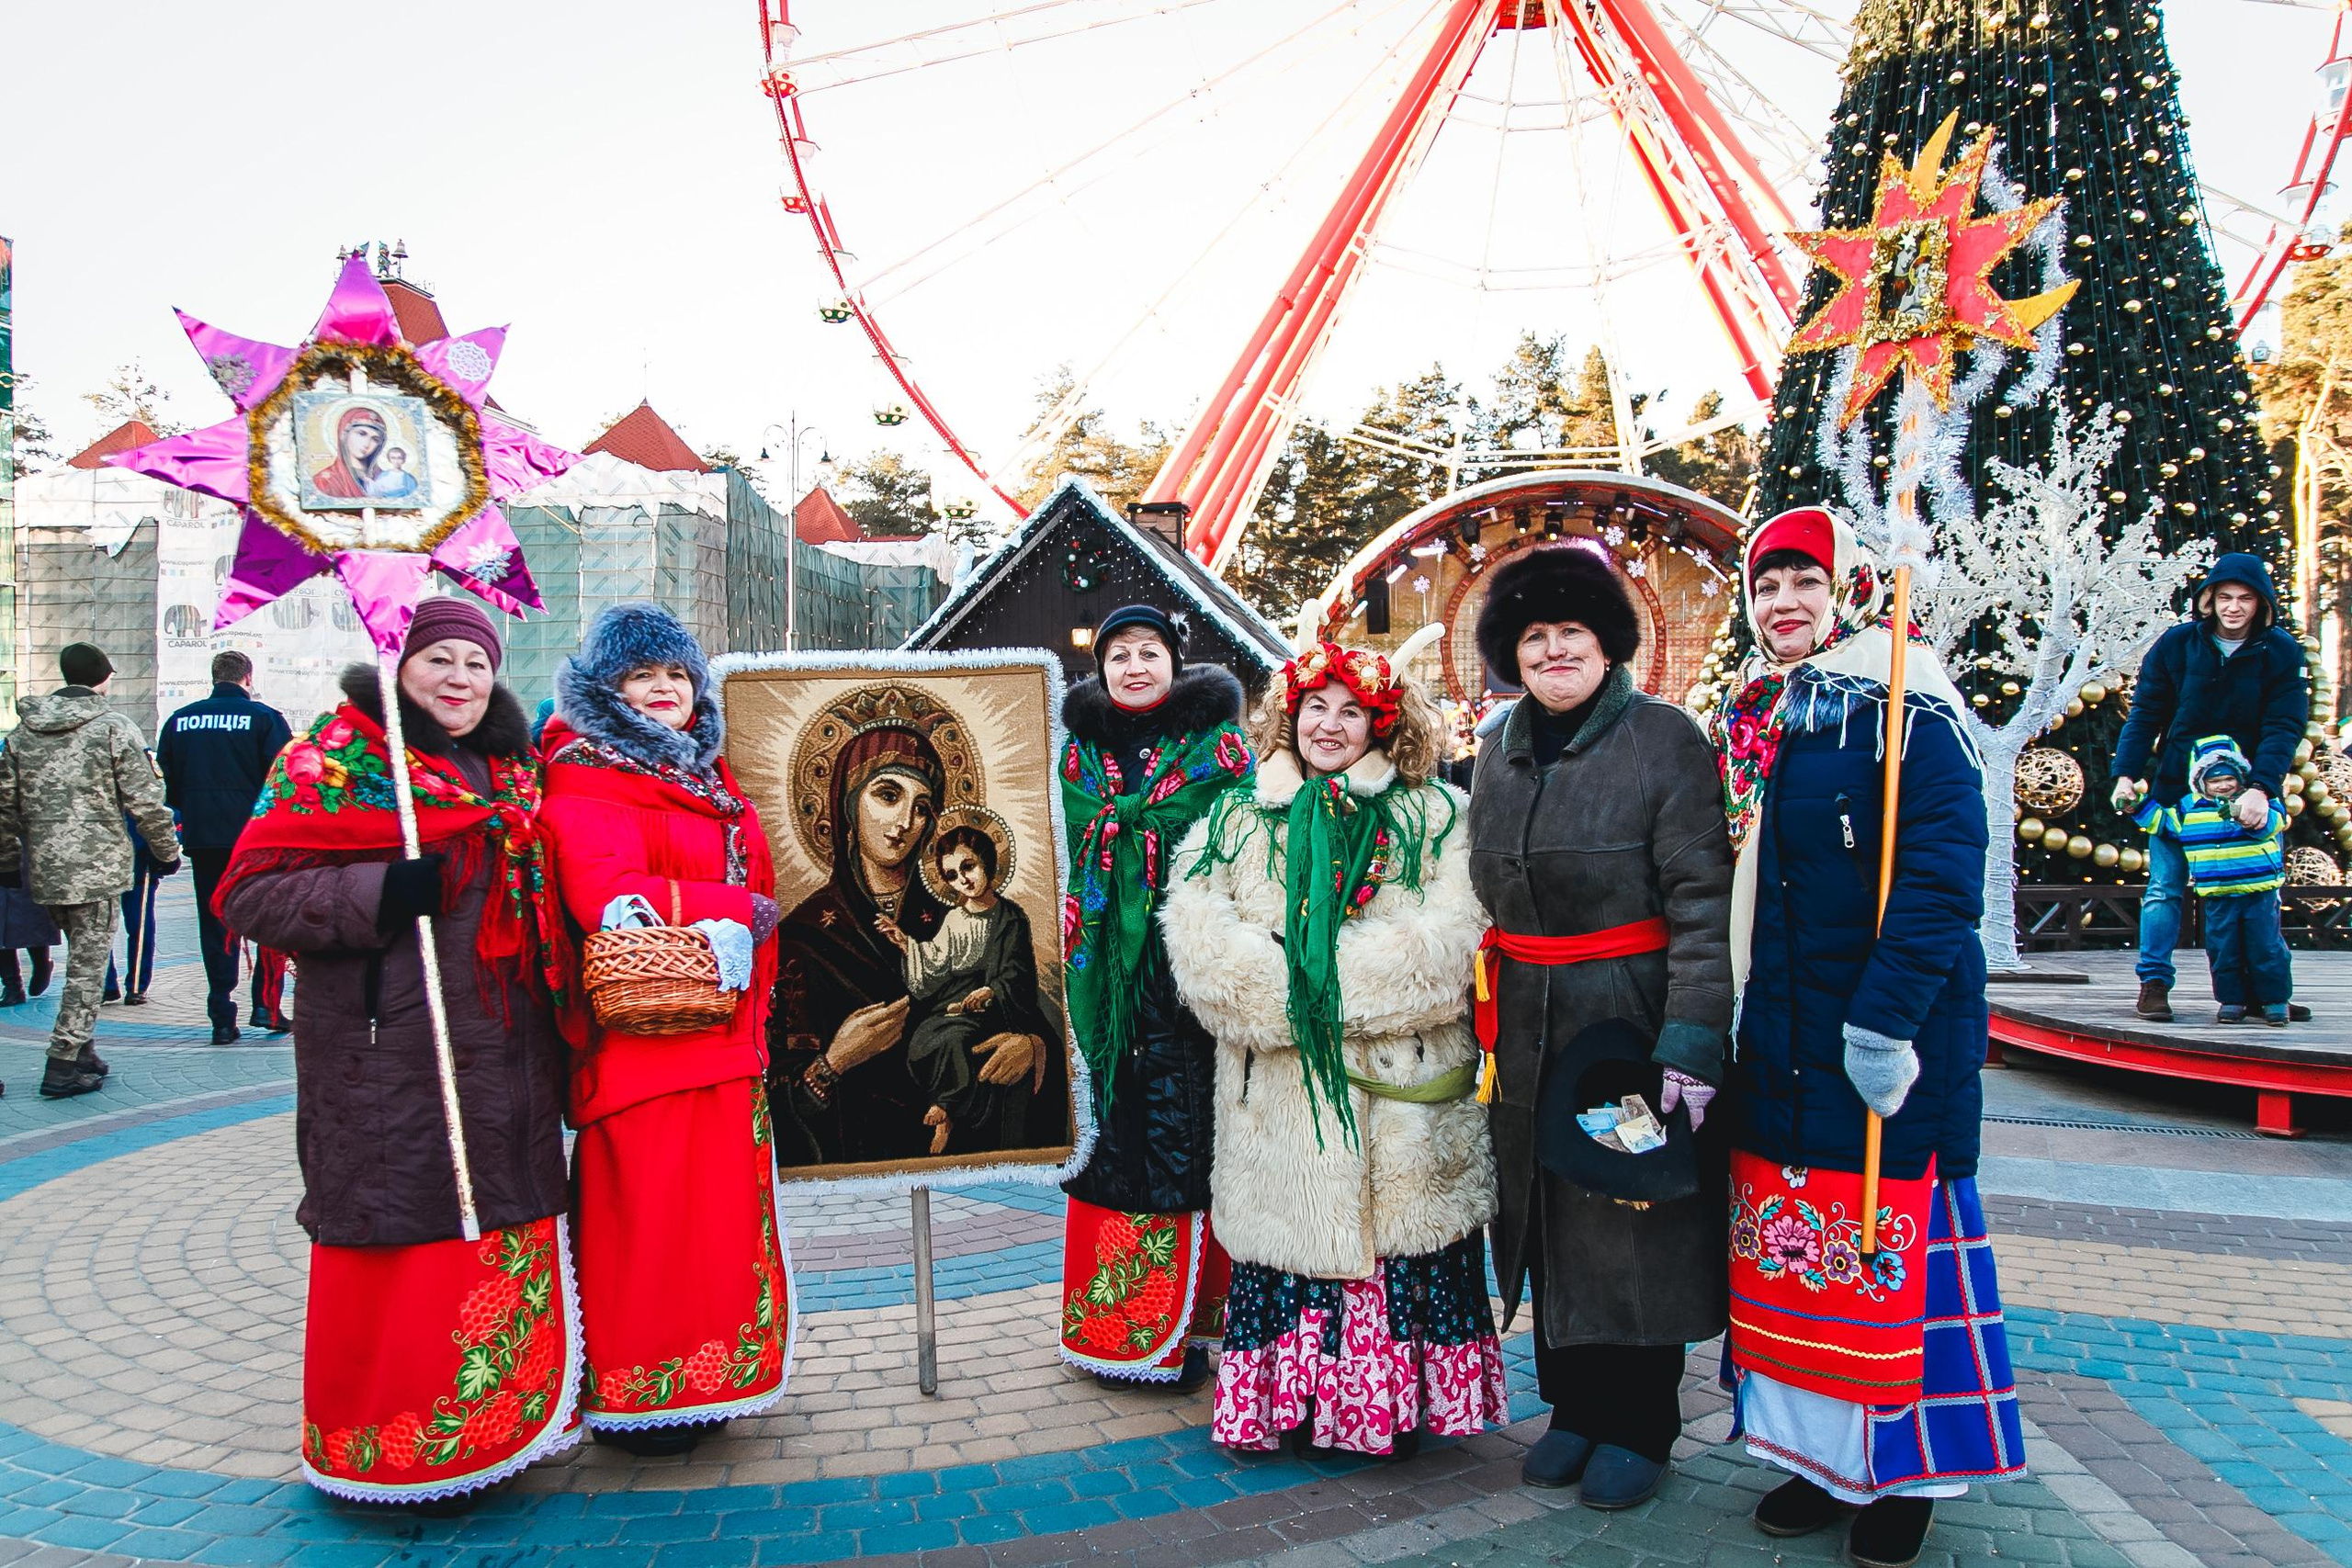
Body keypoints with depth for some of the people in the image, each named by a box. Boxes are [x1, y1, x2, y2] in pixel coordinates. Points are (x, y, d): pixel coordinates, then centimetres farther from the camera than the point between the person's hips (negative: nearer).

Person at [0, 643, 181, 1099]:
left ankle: (83, 1053, 23)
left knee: (83, 957, 19)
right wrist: (166, 853, 3)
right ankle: (63, 1066, -1)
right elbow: (145, 802, -9)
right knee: (88, 964, 0)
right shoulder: (115, 728, -8)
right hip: (97, 868, -6)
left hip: (43, 868, 6)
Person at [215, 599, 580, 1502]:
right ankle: (384, 1449, 17)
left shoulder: (513, 772, 17)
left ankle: (502, 1416, 23)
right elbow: (251, 893, -8)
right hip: (385, 1053, -5)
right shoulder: (332, 757, -1)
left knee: (506, 1222, 8)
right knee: (395, 1234, 0)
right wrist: (380, 895, -21)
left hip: (504, 1056, 6)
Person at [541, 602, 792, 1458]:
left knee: (720, 1207, 12)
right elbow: (608, 898, -21)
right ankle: (632, 1395, 11)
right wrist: (737, 909, -17)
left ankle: (700, 1382, 25)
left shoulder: (706, 773, 19)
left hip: (724, 1034, 8)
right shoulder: (585, 777, -6)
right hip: (643, 1038, -8)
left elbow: (752, 877, 28)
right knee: (646, 1216, -3)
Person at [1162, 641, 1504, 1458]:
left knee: (1399, 1235, 2)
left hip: (1401, 1090, -1)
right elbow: (1199, 943, -2)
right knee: (1290, 1239, 4)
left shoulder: (1433, 816, 7)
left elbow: (1450, 940, -8)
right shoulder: (1235, 821, 11)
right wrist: (1289, 999, -15)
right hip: (1279, 1094, 1)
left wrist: (1330, 980, -15)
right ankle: (1295, 1400, 19)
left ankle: (1397, 1404, 18)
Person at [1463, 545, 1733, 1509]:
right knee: (1547, 1224, 12)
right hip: (1527, 1031, 6)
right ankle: (1575, 1406, 30)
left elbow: (1703, 905, -14)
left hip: (1632, 1020, -5)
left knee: (1637, 1223, 6)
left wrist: (1693, 1041, -20)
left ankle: (1639, 1427, 23)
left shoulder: (1665, 740, -9)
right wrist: (1485, 1022, 14)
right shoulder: (1502, 749, 10)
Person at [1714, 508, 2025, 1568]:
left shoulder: (1905, 709, -10)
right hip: (1781, 1037, 7)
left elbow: (1943, 874, -18)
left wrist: (1885, 1016, -22)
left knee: (1886, 1243, 2)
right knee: (1787, 1240, 10)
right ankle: (1821, 1453, 23)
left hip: (1888, 1038, -6)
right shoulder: (1752, 719, 11)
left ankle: (1906, 1470, 18)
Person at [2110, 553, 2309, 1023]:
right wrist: (2126, 774, -13)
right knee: (2166, 888, -3)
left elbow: (2284, 728, -12)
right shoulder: (2176, 644, -5)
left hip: (2249, 790, 1)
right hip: (2176, 788, -1)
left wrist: (2260, 788, -25)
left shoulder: (2282, 652, -5)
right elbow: (2144, 715, -2)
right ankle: (2154, 984, 4)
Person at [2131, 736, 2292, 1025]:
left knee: (2266, 946, 2)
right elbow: (2160, 820, 16)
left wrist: (2243, 813, -38)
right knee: (2222, 949, 5)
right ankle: (2232, 1000, 17)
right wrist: (2137, 805, 4)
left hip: (2260, 892, -2)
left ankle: (2275, 1000, 15)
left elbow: (2272, 824, -20)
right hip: (2217, 897, 2)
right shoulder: (2189, 808, 5)